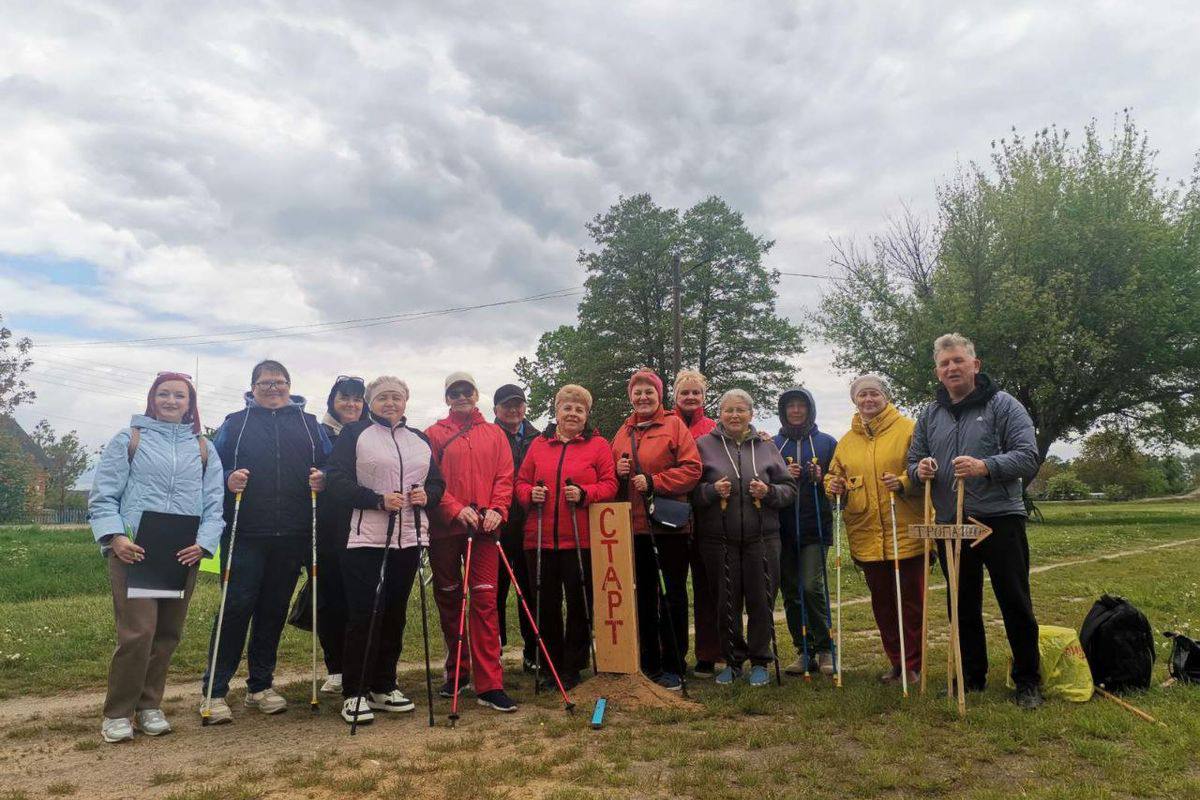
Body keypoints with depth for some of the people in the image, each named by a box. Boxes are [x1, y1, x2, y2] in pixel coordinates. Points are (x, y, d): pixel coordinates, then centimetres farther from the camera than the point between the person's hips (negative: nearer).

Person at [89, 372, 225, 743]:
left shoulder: (203, 448, 12)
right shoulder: (128, 439, 6)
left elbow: (214, 503, 8)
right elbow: (103, 496, 2)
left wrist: (204, 542, -7)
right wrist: (115, 537, -12)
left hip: (183, 555, 3)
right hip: (134, 550, -3)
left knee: (168, 634, 9)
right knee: (138, 632, -10)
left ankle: (149, 705, 24)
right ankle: (117, 713, 6)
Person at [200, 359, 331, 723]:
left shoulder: (310, 425, 13)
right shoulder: (235, 423, 8)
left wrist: (322, 480, -8)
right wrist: (228, 481, -15)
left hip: (292, 536, 2)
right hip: (245, 534, -2)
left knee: (274, 610, 10)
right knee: (237, 607, -5)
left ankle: (261, 686, 23)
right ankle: (213, 690, 7)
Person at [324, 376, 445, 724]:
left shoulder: (420, 440, 17)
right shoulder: (354, 434, 1)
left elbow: (437, 482, 17)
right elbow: (337, 481, -8)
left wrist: (427, 495, -6)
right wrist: (378, 500, -18)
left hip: (407, 540, 5)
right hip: (365, 539, -5)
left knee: (395, 614, 11)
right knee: (363, 615, -3)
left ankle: (383, 687, 23)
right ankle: (354, 693, 8)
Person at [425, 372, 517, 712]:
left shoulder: (495, 434, 13)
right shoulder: (434, 435, 8)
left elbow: (504, 476, 7)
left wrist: (496, 509, -10)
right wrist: (456, 509, -13)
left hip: (484, 527, 0)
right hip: (445, 528, 0)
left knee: (485, 600, -7)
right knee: (448, 600, 10)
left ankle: (489, 684, -5)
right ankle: (456, 671, 27)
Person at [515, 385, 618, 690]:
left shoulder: (598, 445, 4)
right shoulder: (538, 445, 12)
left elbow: (609, 485, -1)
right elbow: (521, 482, 14)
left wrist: (584, 493, -17)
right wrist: (531, 493, -7)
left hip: (581, 540, -2)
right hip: (540, 538, 3)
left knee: (579, 603, 4)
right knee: (546, 603, 8)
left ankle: (573, 667, 19)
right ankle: (550, 665, 24)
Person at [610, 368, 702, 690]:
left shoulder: (674, 425, -2)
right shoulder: (623, 432, 13)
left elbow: (692, 469, -10)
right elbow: (612, 479, 19)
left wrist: (653, 481, -15)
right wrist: (619, 472, -3)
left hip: (670, 523, -4)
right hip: (636, 525, 5)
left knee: (673, 595, 3)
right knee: (645, 594, 12)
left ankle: (673, 666, 14)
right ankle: (649, 662, 24)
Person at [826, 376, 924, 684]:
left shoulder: (908, 429, -3)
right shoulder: (847, 441, 12)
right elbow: (833, 475, 19)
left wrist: (903, 482, -23)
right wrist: (833, 486, -3)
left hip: (906, 533, -5)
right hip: (867, 536, 5)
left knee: (912, 602, 4)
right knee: (882, 603, 13)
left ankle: (914, 664, 19)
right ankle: (897, 663, 27)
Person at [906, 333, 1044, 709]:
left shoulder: (1003, 405, -2)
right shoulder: (930, 415, 12)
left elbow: (1028, 458, -10)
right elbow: (913, 462, 15)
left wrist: (985, 466, -26)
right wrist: (920, 470, -9)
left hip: (999, 520, -4)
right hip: (950, 524, 4)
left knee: (1015, 604, 3)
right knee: (963, 607, 13)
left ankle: (1027, 681, 19)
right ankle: (971, 676, 26)